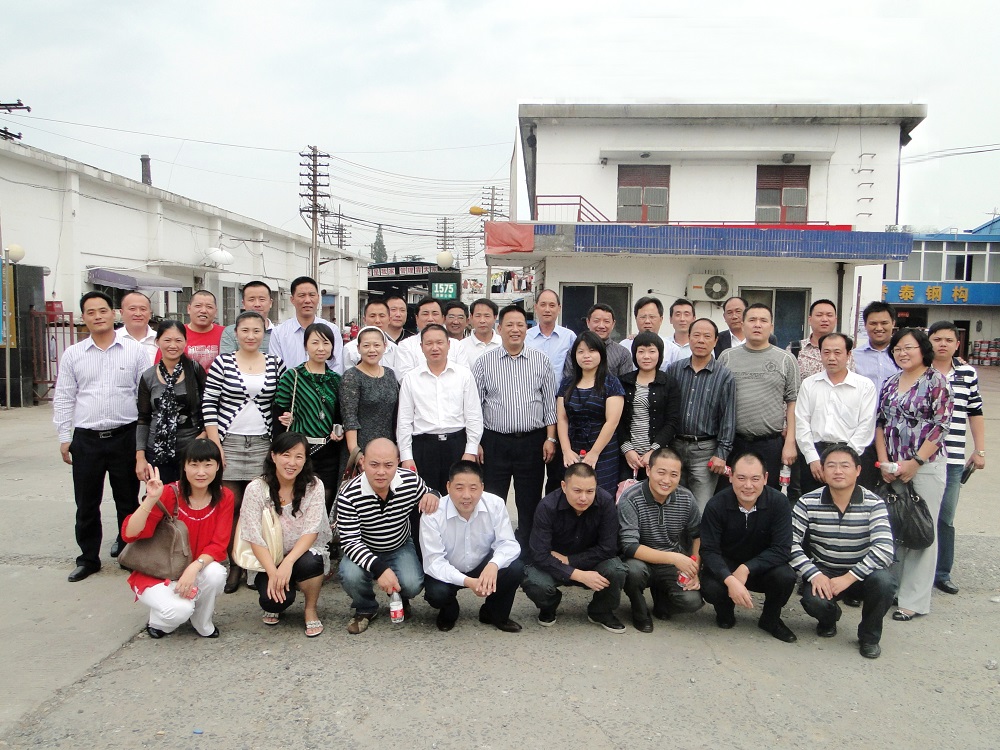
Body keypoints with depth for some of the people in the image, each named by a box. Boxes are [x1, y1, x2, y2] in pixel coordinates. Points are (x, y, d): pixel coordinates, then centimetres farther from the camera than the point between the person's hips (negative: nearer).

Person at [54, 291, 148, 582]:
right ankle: (88, 558, 24)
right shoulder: (73, 354, 6)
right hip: (86, 439, 2)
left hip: (125, 436, -1)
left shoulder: (134, 351, 1)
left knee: (128, 500, 9)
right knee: (86, 504, 9)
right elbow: (64, 398, 9)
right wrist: (64, 438, 6)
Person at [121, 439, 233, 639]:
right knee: (180, 610, -31)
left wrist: (195, 567, -29)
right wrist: (151, 499, -38)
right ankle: (158, 620, 8)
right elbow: (129, 534, -25)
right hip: (156, 574, -3)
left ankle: (202, 624, 0)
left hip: (195, 572, 3)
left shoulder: (224, 497, -9)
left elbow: (219, 545, -11)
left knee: (215, 573, -30)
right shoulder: (169, 494, -18)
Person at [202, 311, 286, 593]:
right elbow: (209, 403, -1)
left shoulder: (275, 364, 6)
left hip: (263, 443, 1)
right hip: (229, 442, -1)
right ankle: (233, 563, 14)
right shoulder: (222, 363, 1)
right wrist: (214, 443, -7)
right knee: (230, 504, 1)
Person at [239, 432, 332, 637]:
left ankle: (311, 610, -4)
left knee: (309, 563, -35)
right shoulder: (256, 489, -11)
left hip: (304, 552, 0)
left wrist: (288, 562, -30)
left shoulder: (314, 486, -10)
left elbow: (311, 531, -15)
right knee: (274, 598, -28)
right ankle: (274, 607, 13)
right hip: (268, 558, 0)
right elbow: (254, 537, -13)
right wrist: (273, 572, -25)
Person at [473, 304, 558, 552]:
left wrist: (550, 438, 1)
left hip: (533, 441, 1)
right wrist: (475, 443, -2)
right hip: (495, 442, -1)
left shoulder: (541, 361, 6)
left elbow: (550, 402, 7)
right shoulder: (484, 363, 2)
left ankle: (526, 553, 21)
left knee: (530, 503, 8)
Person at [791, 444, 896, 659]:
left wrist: (848, 578, -29)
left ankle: (869, 635, 0)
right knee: (814, 601, -31)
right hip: (823, 574, 0)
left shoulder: (873, 504, -11)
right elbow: (791, 542, -13)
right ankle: (828, 619, 13)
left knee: (884, 581, -33)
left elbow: (884, 549, -23)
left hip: (860, 574, 0)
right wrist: (814, 574, -25)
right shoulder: (808, 502, -9)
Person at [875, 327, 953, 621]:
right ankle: (894, 588, 20)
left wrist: (915, 462, -13)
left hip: (926, 465, -5)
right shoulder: (890, 384, 11)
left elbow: (941, 425, -10)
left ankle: (915, 600, 7)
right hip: (893, 468, 5)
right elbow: (880, 423, 11)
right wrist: (884, 461, 0)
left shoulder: (936, 381, -4)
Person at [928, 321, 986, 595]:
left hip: (953, 460, 3)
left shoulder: (968, 374, 10)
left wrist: (980, 450, 13)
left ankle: (942, 573, 23)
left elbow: (975, 413, 16)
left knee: (946, 519, 11)